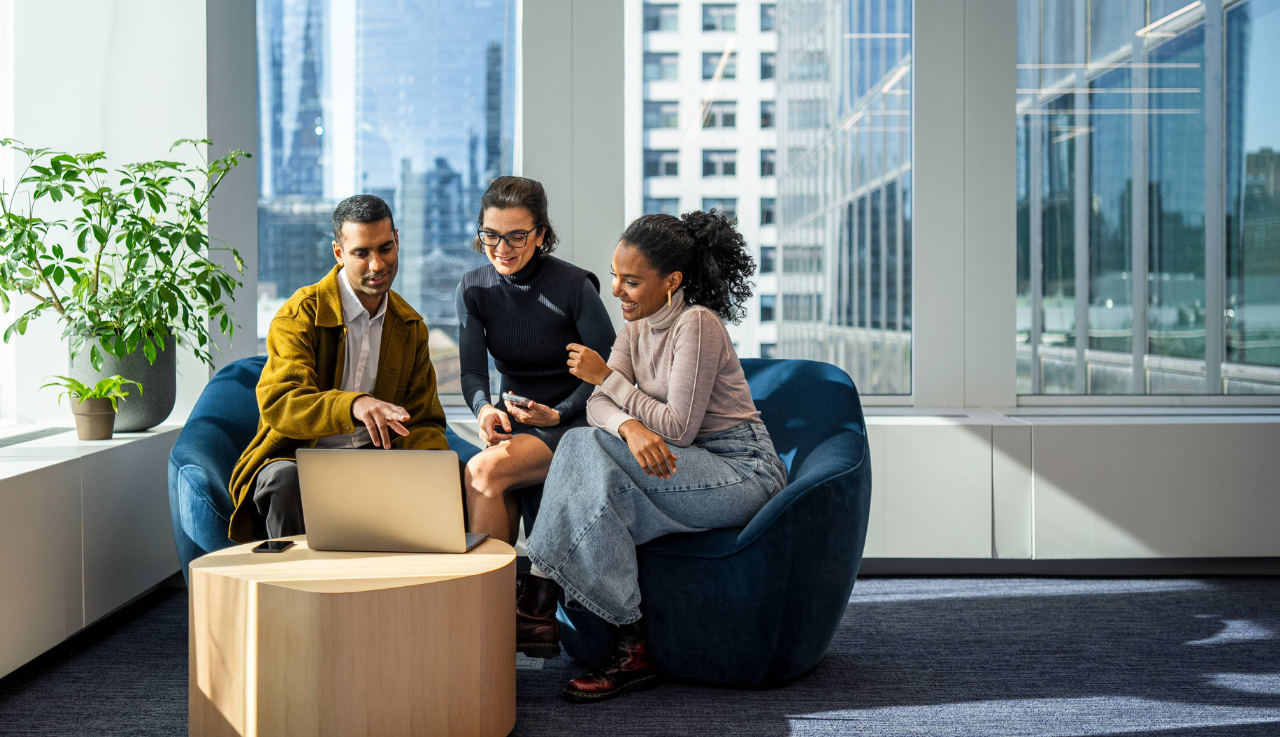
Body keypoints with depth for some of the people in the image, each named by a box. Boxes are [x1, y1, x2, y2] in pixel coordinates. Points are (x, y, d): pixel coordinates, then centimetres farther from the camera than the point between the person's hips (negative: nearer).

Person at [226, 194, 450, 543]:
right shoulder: (299, 314, -7)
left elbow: (422, 422, 10)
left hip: (374, 463, 4)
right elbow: (277, 403, -22)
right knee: (285, 480, -37)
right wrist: (354, 405, -41)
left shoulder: (411, 327, 10)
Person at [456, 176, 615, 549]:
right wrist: (485, 409, -24)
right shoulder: (473, 288, 2)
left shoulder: (575, 287, -12)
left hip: (573, 422, -4)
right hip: (513, 424, 4)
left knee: (481, 471, -28)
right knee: (500, 495, -28)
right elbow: (472, 371, -2)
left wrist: (557, 414, -18)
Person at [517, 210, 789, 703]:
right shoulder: (637, 329, 9)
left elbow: (678, 428, -19)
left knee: (589, 451, -24)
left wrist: (607, 376, -13)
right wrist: (631, 426, -26)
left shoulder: (696, 325, -16)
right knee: (581, 442, -16)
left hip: (743, 472, -8)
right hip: (687, 468, 8)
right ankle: (540, 602, -18)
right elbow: (598, 405, -2)